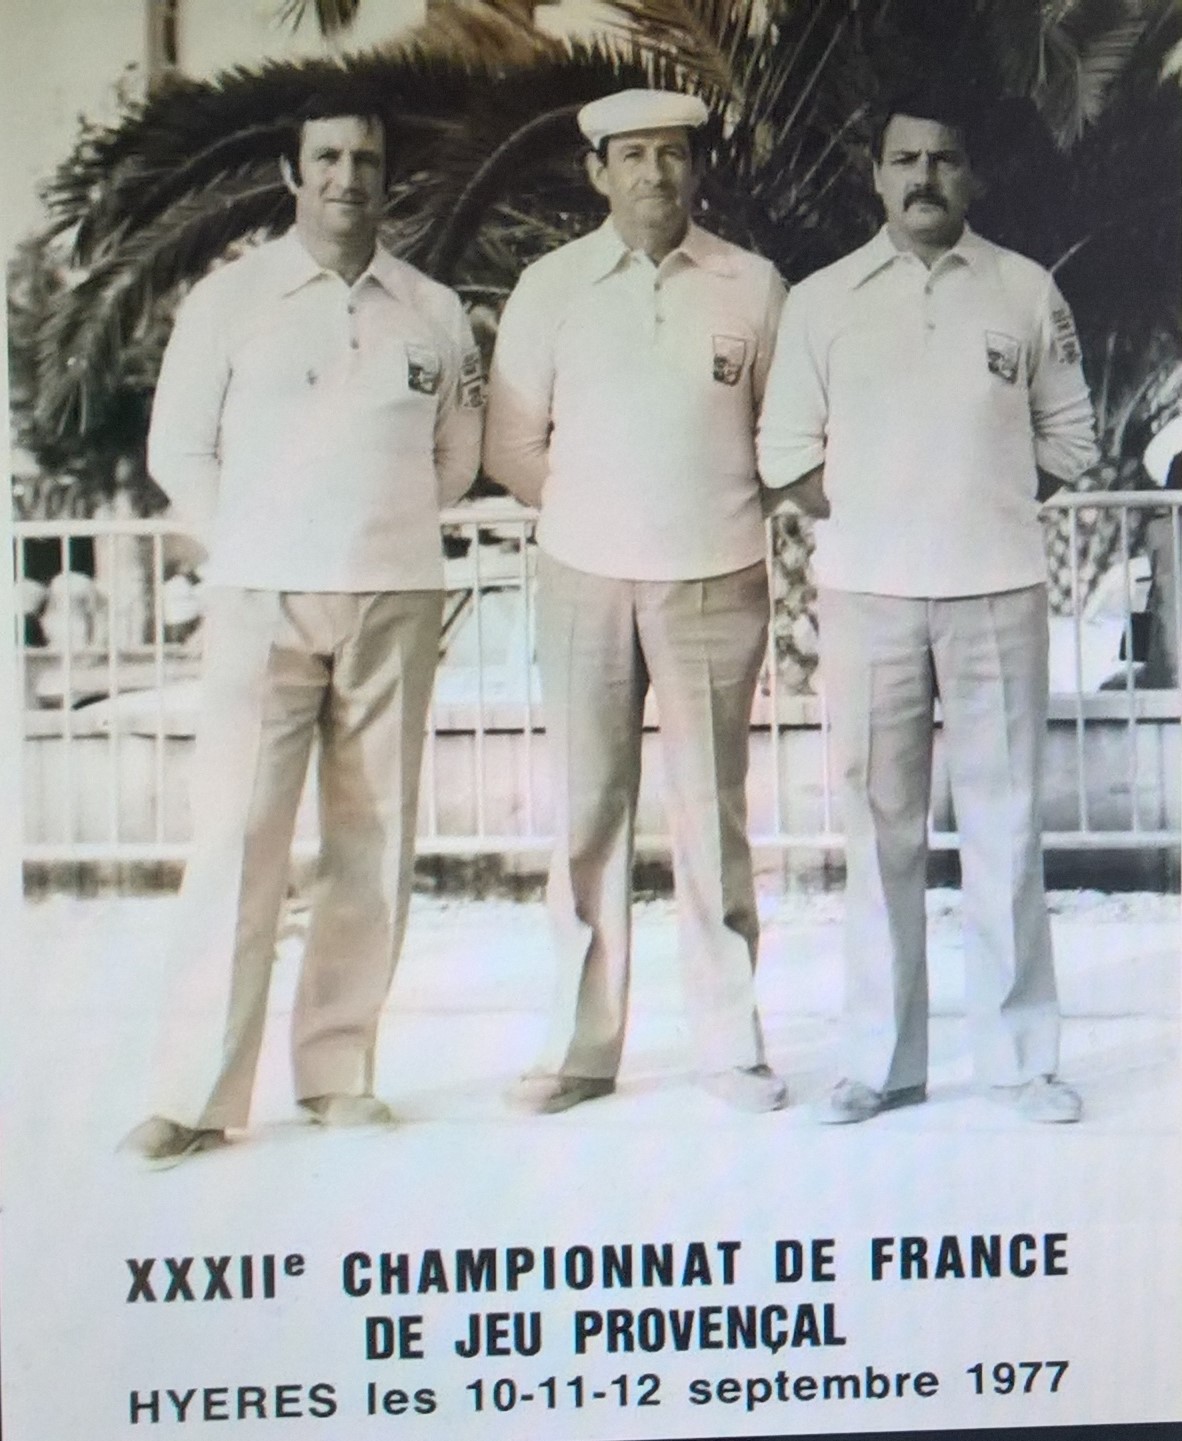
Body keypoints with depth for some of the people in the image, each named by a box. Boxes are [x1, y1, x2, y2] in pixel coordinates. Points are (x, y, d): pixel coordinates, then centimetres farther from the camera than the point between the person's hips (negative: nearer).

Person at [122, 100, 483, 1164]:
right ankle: (199, 1095, -1)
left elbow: (457, 457, 19)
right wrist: (265, 548, 6)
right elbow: (178, 453, 7)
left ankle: (338, 1068, 15)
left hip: (395, 604, 3)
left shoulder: (433, 310, 10)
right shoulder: (229, 298, 5)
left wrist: (382, 533, 11)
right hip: (263, 603, -2)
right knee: (236, 840, -7)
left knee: (374, 842, 4)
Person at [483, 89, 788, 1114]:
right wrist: (592, 509, 3)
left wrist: (727, 511, 2)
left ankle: (730, 1041, 13)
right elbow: (511, 446, 9)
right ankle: (584, 1045, 13)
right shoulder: (552, 287, 6)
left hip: (716, 580, -1)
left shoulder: (754, 286, 5)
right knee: (588, 811, 4)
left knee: (713, 813, 2)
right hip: (586, 577, 1)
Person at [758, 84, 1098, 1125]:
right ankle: (883, 1060, 11)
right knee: (880, 826, 4)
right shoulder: (822, 300, 8)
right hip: (867, 591, 1)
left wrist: (988, 502, 2)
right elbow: (787, 450, 8)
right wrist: (866, 516, -1)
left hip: (998, 585, 0)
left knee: (1005, 822, 2)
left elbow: (1067, 436, 12)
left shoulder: (1028, 291, 8)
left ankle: (1020, 1056, 11)